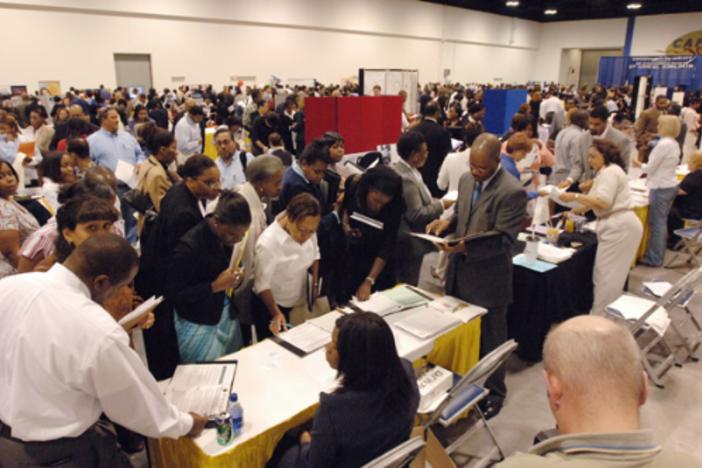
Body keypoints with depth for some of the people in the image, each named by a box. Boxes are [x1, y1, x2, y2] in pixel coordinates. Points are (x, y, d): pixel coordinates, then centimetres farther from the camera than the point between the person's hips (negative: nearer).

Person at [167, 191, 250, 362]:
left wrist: (234, 278, -8)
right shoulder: (189, 247, -25)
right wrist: (215, 286, -25)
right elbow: (172, 295, -19)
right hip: (199, 327, -6)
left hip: (228, 317, 7)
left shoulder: (224, 237, -5)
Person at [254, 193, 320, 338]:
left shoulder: (308, 231, -16)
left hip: (299, 302, 5)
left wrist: (315, 283, 2)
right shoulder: (268, 243, -32)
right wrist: (276, 314, -29)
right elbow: (262, 284, -22)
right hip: (271, 306, -5)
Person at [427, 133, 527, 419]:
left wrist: (466, 247, -32)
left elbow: (504, 240, -21)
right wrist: (447, 223, -7)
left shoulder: (512, 192, -20)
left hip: (488, 278, -7)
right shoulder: (466, 179, 3)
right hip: (460, 272, 7)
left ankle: (493, 392, 33)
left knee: (489, 339, 11)